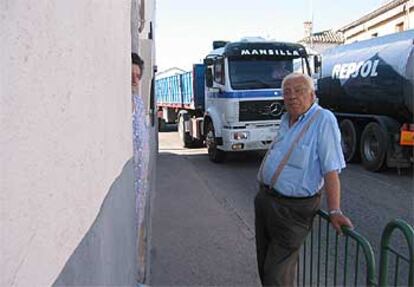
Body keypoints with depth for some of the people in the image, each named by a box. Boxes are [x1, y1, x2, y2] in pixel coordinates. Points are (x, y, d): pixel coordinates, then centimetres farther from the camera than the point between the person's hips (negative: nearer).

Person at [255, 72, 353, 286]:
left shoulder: (323, 120, -16)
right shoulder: (286, 119, 9)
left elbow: (331, 170, -22)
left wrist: (334, 211, -25)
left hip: (292, 208, -8)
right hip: (265, 198, 8)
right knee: (264, 265, 21)